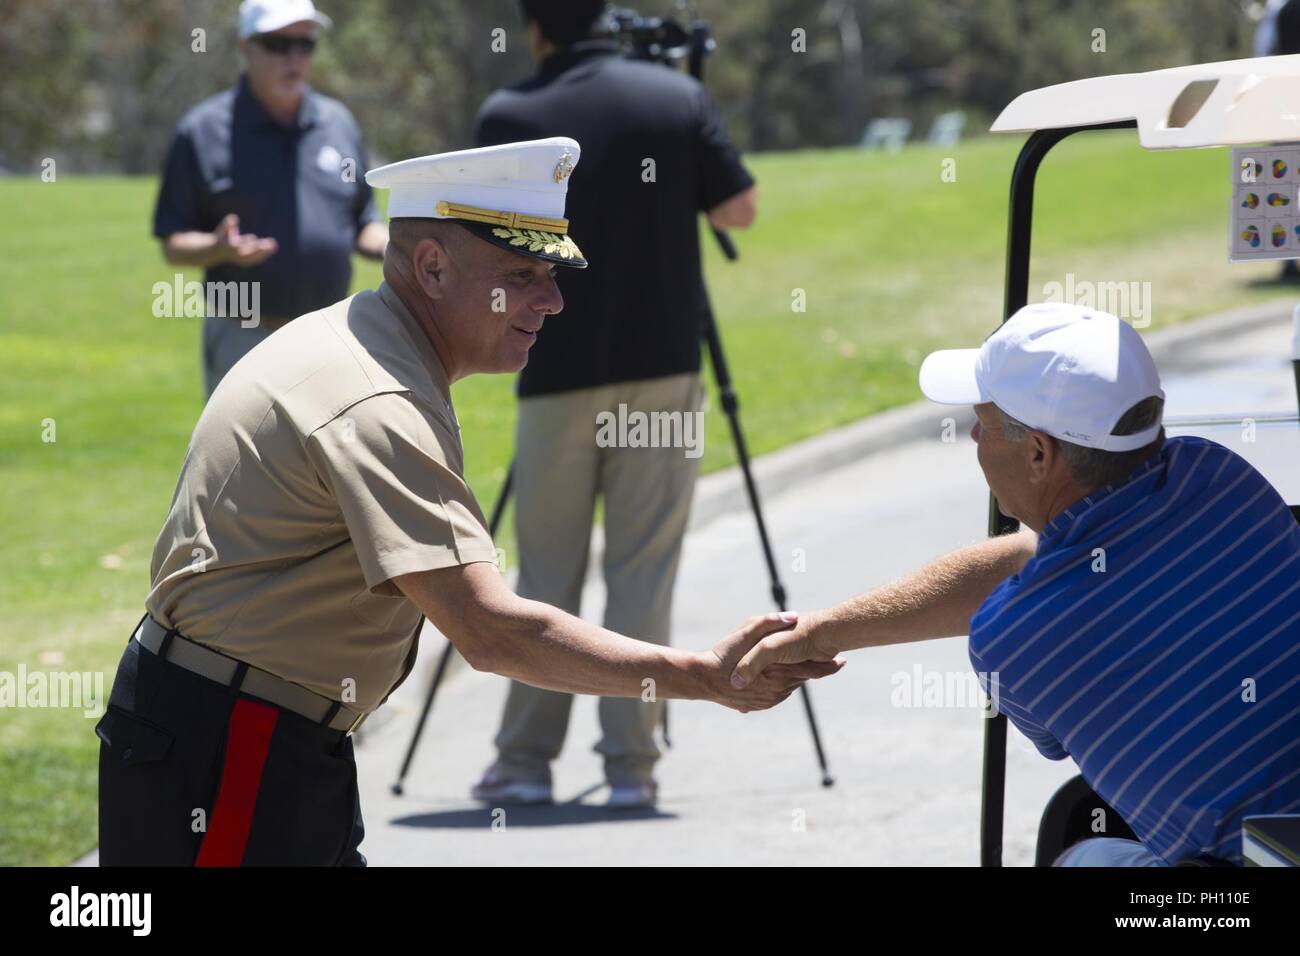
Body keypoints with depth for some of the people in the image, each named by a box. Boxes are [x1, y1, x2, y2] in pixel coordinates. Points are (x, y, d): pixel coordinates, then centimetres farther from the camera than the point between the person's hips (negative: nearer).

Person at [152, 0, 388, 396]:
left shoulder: (339, 123, 10)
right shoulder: (204, 129, -4)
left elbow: (361, 226, 16)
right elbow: (172, 245, -3)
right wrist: (219, 249, -24)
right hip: (242, 343, -4)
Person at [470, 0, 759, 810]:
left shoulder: (510, 119, -4)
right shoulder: (678, 98, -1)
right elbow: (739, 210, 3)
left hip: (558, 374, 0)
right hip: (663, 368, 1)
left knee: (547, 575, 8)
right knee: (643, 572, 3)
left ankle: (526, 759, 8)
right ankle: (632, 762, 0)